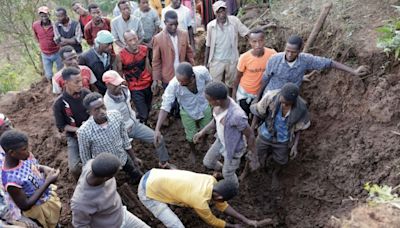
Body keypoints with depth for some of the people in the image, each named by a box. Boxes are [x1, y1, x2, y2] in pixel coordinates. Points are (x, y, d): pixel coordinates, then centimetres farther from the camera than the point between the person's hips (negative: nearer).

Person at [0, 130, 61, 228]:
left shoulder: (23, 156, -20)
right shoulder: (11, 180, -38)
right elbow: (25, 206, -28)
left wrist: (44, 169, -21)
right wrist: (48, 182, -35)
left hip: (49, 194, 6)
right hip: (39, 209, -6)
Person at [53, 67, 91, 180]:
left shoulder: (86, 93, -10)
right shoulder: (59, 104, -17)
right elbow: (61, 126, -8)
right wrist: (78, 130, -22)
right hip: (74, 136, -2)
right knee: (74, 168, -15)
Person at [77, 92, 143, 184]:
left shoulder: (116, 115, -24)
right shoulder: (84, 131, -34)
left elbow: (125, 138, -6)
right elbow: (85, 157, -16)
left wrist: (134, 158, 4)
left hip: (123, 157, 3)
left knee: (138, 177, 23)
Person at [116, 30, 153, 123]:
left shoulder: (144, 49, -7)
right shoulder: (121, 56, -19)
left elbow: (147, 66, 6)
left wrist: (153, 80, 8)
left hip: (148, 84, 4)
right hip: (135, 88, -4)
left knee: (148, 110, 17)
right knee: (143, 115, -6)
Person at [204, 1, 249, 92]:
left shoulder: (234, 21, -12)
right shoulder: (210, 26, -9)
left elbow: (247, 33, -8)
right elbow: (208, 45, 0)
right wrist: (205, 62, 4)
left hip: (231, 60, 0)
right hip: (216, 61, 0)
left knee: (231, 85, 19)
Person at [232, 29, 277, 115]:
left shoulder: (272, 54, -24)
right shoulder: (244, 57, -25)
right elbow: (238, 77, -10)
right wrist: (233, 95, -2)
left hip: (261, 93, 2)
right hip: (244, 93, -1)